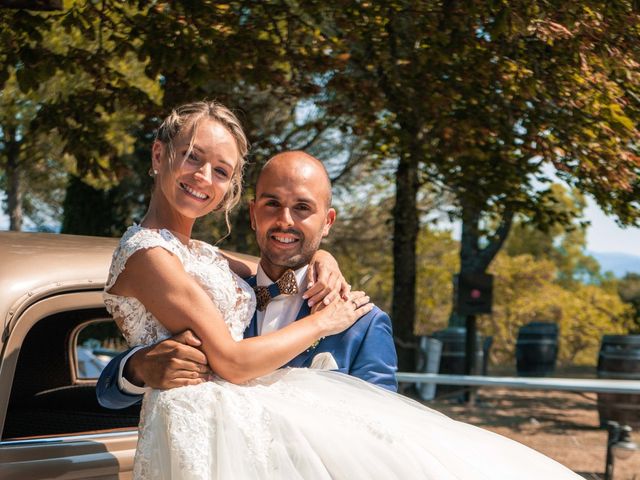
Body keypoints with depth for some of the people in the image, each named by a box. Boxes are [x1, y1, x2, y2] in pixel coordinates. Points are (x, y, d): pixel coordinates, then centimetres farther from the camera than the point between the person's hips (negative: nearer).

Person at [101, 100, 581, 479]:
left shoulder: (198, 254, 19)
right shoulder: (146, 253, -9)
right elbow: (230, 361, -14)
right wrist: (322, 321, -3)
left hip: (241, 414, 9)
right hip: (205, 425, -9)